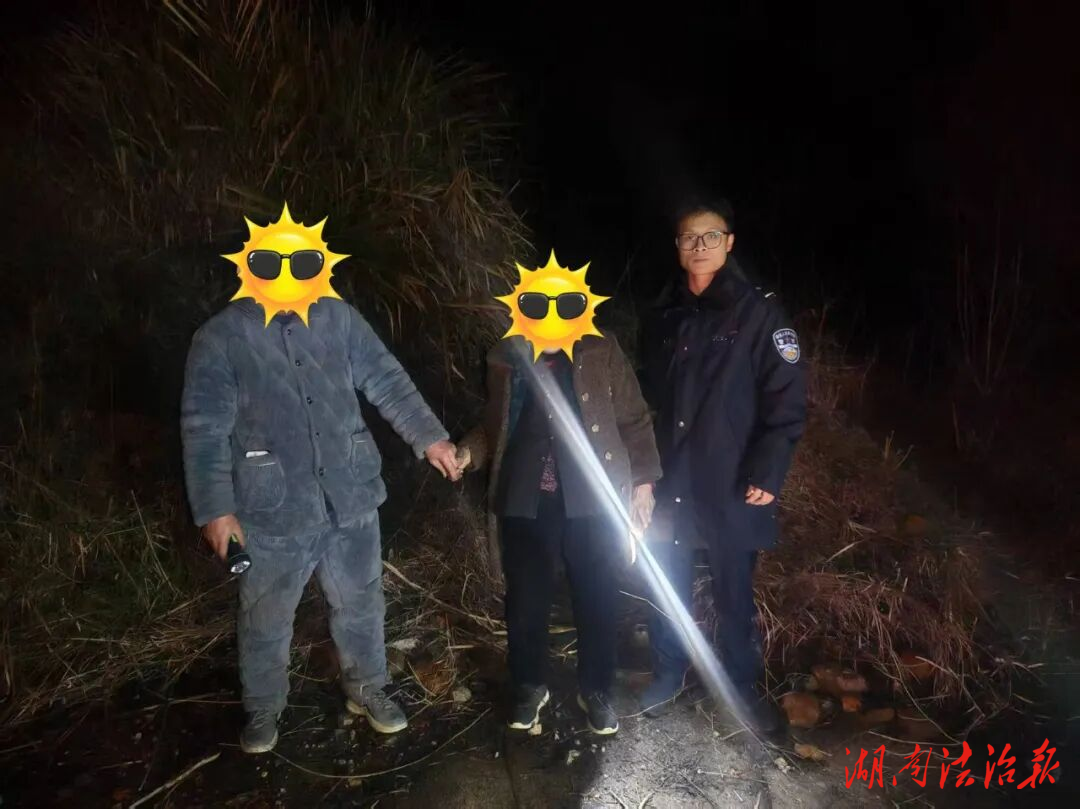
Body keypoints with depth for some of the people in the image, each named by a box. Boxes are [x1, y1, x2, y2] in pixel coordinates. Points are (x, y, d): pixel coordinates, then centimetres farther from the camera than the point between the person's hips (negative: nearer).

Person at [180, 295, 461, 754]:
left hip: (350, 501, 3)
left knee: (360, 605, 19)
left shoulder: (338, 317, 0)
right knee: (267, 621, 17)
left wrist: (428, 437, -4)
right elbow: (204, 430, -10)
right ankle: (263, 709, 41)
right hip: (273, 513, -2)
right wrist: (214, 509, -14)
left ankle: (366, 690, 42)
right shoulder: (219, 338, -9)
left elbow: (387, 381, 3)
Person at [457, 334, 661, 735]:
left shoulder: (601, 352, -3)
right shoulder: (505, 359, 3)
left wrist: (642, 478, 0)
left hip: (590, 501, -1)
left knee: (596, 601, 11)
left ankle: (595, 691, 34)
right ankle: (529, 688, 36)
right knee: (525, 602, 12)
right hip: (524, 504, 2)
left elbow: (634, 420, 3)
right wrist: (470, 450, -4)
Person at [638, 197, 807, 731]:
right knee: (666, 588, 13)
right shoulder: (663, 316, 8)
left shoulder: (758, 313, -6)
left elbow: (787, 399, -8)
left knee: (734, 594, 10)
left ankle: (742, 685, 31)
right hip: (669, 484, 4)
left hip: (731, 487, -3)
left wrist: (766, 473, -15)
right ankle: (668, 674, 35)